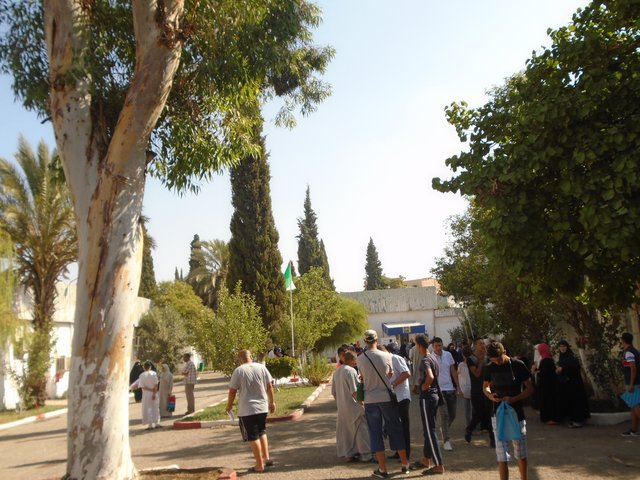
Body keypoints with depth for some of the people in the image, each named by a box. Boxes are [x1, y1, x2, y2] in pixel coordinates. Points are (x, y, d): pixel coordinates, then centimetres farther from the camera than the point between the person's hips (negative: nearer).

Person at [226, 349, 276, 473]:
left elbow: (232, 391, -7)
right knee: (262, 432, 24)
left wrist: (229, 406, 8)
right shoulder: (261, 367, 1)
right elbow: (269, 386, 4)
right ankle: (266, 458, 23)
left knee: (252, 437, 4)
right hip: (262, 407, 4)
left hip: (246, 409, -4)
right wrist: (272, 402, 15)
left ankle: (259, 465, 8)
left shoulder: (238, 371, -8)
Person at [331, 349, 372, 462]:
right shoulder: (351, 370, -15)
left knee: (346, 431, 15)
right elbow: (354, 391, -19)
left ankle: (349, 454, 21)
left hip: (342, 407, 8)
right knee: (361, 430, 2)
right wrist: (362, 402, -12)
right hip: (353, 406, -8)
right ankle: (366, 455, 6)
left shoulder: (337, 372, 10)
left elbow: (333, 392, 14)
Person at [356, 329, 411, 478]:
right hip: (387, 397, 0)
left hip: (370, 400, 0)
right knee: (395, 430, 13)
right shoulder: (386, 356, -9)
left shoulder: (360, 359, -6)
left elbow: (363, 377, 5)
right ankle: (405, 464, 23)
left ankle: (382, 469, 10)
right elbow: (391, 375, 3)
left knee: (375, 433, 8)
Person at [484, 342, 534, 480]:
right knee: (502, 456, 0)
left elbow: (530, 389, -5)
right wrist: (490, 395, -9)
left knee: (521, 454, 13)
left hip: (517, 414, -1)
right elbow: (486, 386, 14)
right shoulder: (490, 368, 0)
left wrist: (514, 399, -19)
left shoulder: (518, 365, -9)